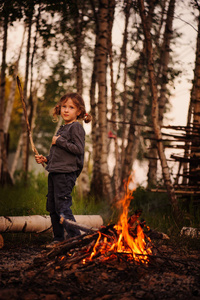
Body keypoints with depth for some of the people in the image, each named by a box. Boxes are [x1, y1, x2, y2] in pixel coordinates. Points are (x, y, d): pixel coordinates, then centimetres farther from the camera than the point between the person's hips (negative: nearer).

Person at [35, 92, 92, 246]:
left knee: (62, 206, -13)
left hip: (67, 172, -9)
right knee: (52, 206, 12)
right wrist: (46, 159, 16)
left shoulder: (76, 127, -7)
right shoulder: (63, 128, 20)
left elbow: (78, 149, -19)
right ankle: (59, 238, 21)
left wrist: (59, 141, -15)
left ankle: (76, 237, -7)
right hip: (55, 172, 10)